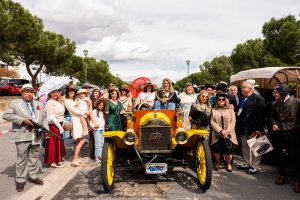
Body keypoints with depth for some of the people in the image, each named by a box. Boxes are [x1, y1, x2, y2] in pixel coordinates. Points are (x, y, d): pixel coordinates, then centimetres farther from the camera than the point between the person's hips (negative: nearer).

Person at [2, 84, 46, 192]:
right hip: (22, 136, -4)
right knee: (21, 159, 3)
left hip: (36, 136, 4)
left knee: (34, 158, 14)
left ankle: (33, 176, 28)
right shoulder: (15, 103, 3)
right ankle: (20, 180, 16)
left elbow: (44, 118, 13)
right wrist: (23, 120, -16)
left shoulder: (40, 104, 14)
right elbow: (5, 115, -8)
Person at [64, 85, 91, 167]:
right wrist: (85, 112, -3)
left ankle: (76, 157, 18)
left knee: (79, 140, 9)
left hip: (80, 119, 8)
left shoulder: (75, 100, 18)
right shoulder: (67, 101, -6)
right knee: (81, 140, -10)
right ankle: (74, 160, -5)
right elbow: (74, 111, -10)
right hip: (75, 120, -8)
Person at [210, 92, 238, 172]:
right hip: (217, 134, 1)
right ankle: (217, 163, 24)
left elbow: (233, 122, 1)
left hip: (228, 134, 0)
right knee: (217, 150, 0)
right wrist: (221, 130, -13)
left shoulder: (230, 110, 9)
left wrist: (227, 131, -13)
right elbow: (212, 122, -1)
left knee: (228, 150, -5)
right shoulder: (213, 110, 9)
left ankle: (229, 164, 18)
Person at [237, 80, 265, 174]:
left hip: (253, 128, -7)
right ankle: (247, 163, 33)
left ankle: (254, 166, 19)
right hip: (243, 128, 8)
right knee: (244, 147, 18)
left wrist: (259, 129, -20)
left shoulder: (258, 99, -12)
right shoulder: (242, 99, 10)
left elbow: (260, 115, -17)